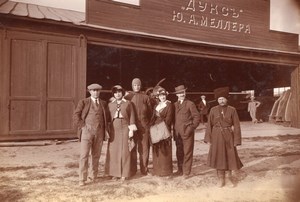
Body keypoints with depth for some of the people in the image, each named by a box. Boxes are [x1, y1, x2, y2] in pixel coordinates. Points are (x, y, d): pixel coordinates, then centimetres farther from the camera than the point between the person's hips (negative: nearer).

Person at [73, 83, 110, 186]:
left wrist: (106, 130, 9)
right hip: (87, 131, -3)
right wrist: (82, 126, -8)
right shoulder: (83, 102, 3)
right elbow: (76, 116, 0)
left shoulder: (103, 103, 14)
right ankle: (82, 179, -1)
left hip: (99, 132, 3)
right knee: (84, 155, -6)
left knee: (96, 156, 9)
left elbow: (106, 118, 20)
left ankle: (93, 176, 23)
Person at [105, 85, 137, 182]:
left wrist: (131, 130, -4)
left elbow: (132, 117, 2)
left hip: (124, 129, -2)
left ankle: (124, 174, 8)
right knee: (113, 151, 2)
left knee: (124, 151, -1)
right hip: (113, 130, 2)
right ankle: (115, 173, 12)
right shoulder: (110, 104, 10)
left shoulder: (128, 103, 4)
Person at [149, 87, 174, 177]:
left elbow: (168, 119, -11)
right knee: (157, 150, 9)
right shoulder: (156, 106, 16)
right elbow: (153, 118, 13)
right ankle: (157, 170, 18)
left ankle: (166, 171, 7)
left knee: (164, 150, -1)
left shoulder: (169, 105, -2)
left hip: (165, 130, -6)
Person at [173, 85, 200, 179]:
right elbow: (173, 118, 15)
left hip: (187, 132, -4)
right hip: (177, 133, 4)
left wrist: (191, 128, -9)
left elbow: (197, 117, -3)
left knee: (187, 153, 0)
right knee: (179, 153, 11)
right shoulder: (174, 105, 12)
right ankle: (180, 170, 24)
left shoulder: (190, 104, -1)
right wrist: (175, 130, 6)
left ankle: (186, 172, 9)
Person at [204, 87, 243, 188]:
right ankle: (221, 179, 22)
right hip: (216, 137, 1)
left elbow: (236, 125, -3)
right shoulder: (213, 110, 0)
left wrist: (236, 140, -6)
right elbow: (209, 125, 3)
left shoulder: (232, 110, -3)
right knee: (218, 157, 7)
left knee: (230, 157, 7)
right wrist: (208, 138, -2)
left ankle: (230, 178, 26)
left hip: (228, 137, -1)